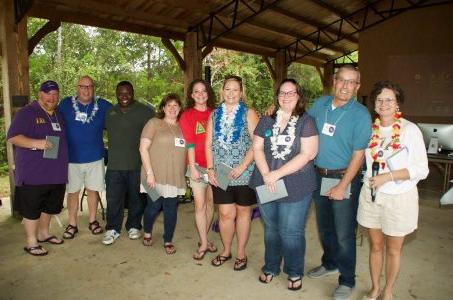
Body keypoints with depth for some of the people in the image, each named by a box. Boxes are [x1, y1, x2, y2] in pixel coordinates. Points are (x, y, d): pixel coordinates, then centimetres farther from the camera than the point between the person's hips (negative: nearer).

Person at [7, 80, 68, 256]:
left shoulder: (59, 115, 13)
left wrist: (63, 168, 16)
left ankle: (43, 234, 34)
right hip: (33, 174, -7)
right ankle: (31, 242, 15)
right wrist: (37, 143, -28)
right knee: (31, 208, 3)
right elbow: (12, 137, -15)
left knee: (49, 206, 17)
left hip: (56, 173, 7)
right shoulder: (27, 113, -8)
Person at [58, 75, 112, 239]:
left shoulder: (103, 105, 0)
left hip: (95, 157, 1)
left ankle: (92, 221, 28)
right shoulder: (66, 104, 0)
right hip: (72, 157, 0)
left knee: (93, 190, 11)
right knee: (72, 192, 8)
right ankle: (72, 224, 23)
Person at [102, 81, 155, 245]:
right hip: (115, 164, 3)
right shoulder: (110, 112, 10)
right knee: (113, 198, 5)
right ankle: (112, 229, 21)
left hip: (137, 164, -3)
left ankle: (134, 226, 28)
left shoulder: (145, 111, -5)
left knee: (136, 198, 11)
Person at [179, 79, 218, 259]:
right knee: (200, 204, -1)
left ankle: (204, 238, 26)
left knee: (211, 202, 11)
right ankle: (203, 244, 11)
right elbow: (190, 143, -6)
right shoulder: (187, 116, 0)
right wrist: (192, 168, -10)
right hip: (198, 165, -3)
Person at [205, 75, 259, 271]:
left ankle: (241, 253, 26)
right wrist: (210, 169, 0)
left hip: (244, 173, -2)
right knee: (225, 213, 6)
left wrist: (242, 166, -18)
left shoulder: (249, 114, -2)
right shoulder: (215, 115, 9)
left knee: (243, 211, 10)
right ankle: (226, 250, 27)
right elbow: (208, 144, 9)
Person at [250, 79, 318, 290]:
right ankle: (270, 267, 35)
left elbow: (308, 154, -13)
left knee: (291, 231, 5)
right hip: (267, 184, 4)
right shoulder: (266, 120, 7)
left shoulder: (306, 121, -4)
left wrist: (277, 174, -16)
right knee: (271, 228, 16)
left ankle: (294, 273, 27)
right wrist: (266, 175, -13)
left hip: (296, 187, -3)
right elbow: (257, 148, 3)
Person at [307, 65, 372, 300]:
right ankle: (330, 264, 42)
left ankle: (347, 281, 21)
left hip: (344, 178, -5)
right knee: (324, 227, 20)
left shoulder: (360, 114, -12)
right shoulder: (320, 104, 3)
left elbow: (358, 154, -14)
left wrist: (343, 186, -17)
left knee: (344, 234, 2)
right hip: (319, 176, 5)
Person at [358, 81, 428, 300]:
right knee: (375, 246, 16)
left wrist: (387, 177, -19)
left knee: (393, 249, 14)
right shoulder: (369, 129, 1)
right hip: (371, 196, 3)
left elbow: (422, 170, -12)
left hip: (399, 198, -3)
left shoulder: (410, 130, -11)